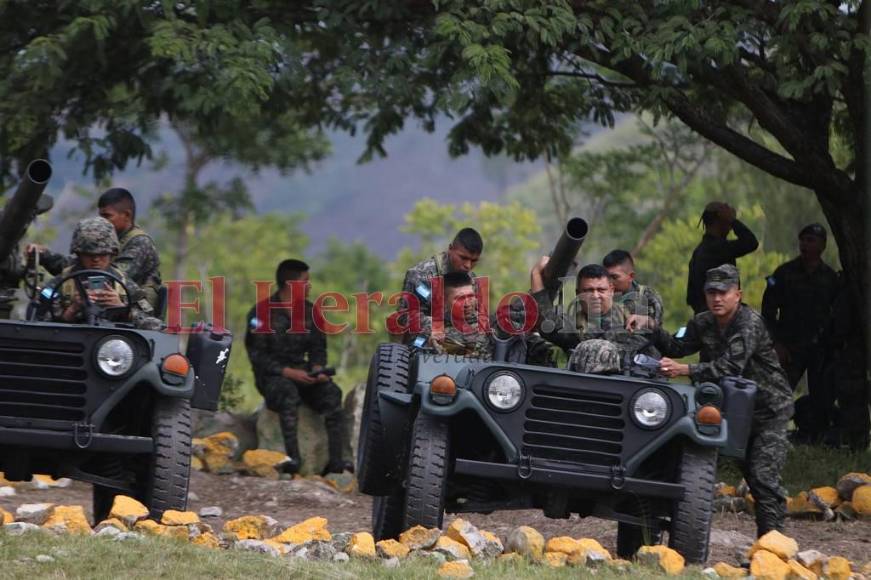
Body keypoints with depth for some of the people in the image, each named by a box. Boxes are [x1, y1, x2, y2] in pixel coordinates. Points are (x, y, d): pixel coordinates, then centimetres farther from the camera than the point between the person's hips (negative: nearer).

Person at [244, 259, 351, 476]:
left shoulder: (310, 312, 12)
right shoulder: (262, 312, -5)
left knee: (332, 393, -24)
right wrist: (288, 372, -20)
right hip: (271, 376, -5)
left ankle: (336, 461, -29)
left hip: (303, 373, 5)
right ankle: (292, 458, -43)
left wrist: (318, 369, -8)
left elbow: (318, 348, 16)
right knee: (289, 393, -38)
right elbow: (257, 356, -9)